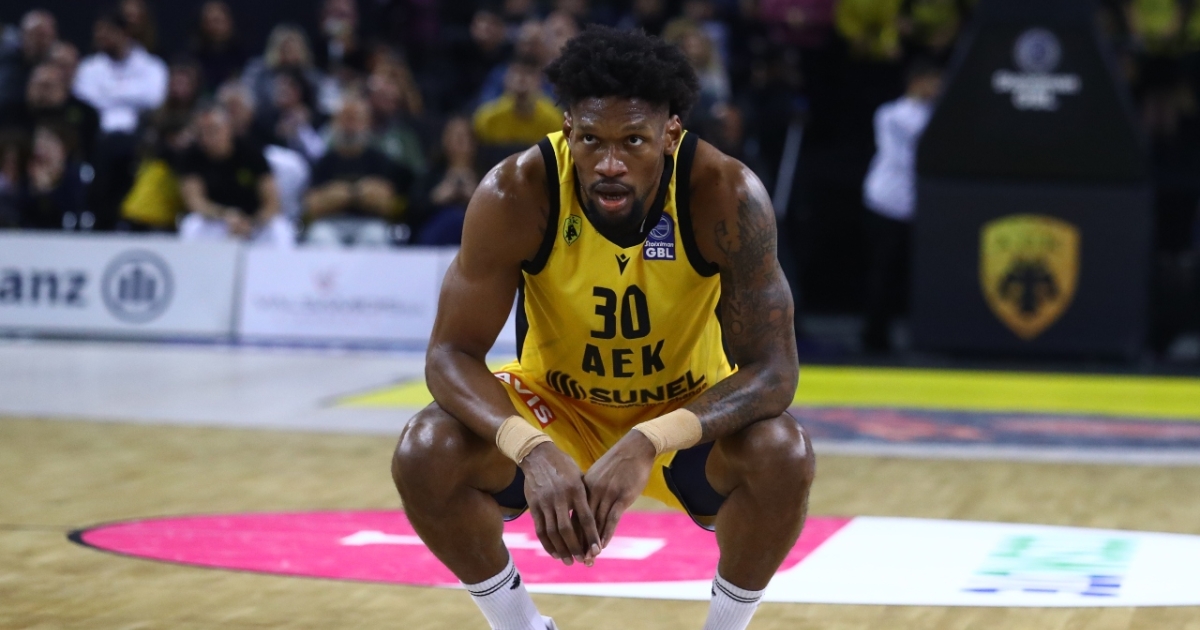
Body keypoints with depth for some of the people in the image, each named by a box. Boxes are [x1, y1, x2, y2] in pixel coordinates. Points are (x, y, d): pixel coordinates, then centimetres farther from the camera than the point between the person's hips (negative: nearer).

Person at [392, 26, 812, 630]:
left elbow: (772, 370, -29)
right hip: (557, 403, 1)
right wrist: (532, 449, -45)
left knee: (782, 455, -32)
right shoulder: (516, 194, -27)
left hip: (689, 411, -1)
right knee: (425, 456, -26)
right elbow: (451, 353, -24)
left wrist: (649, 443, -46)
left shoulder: (727, 196, -29)